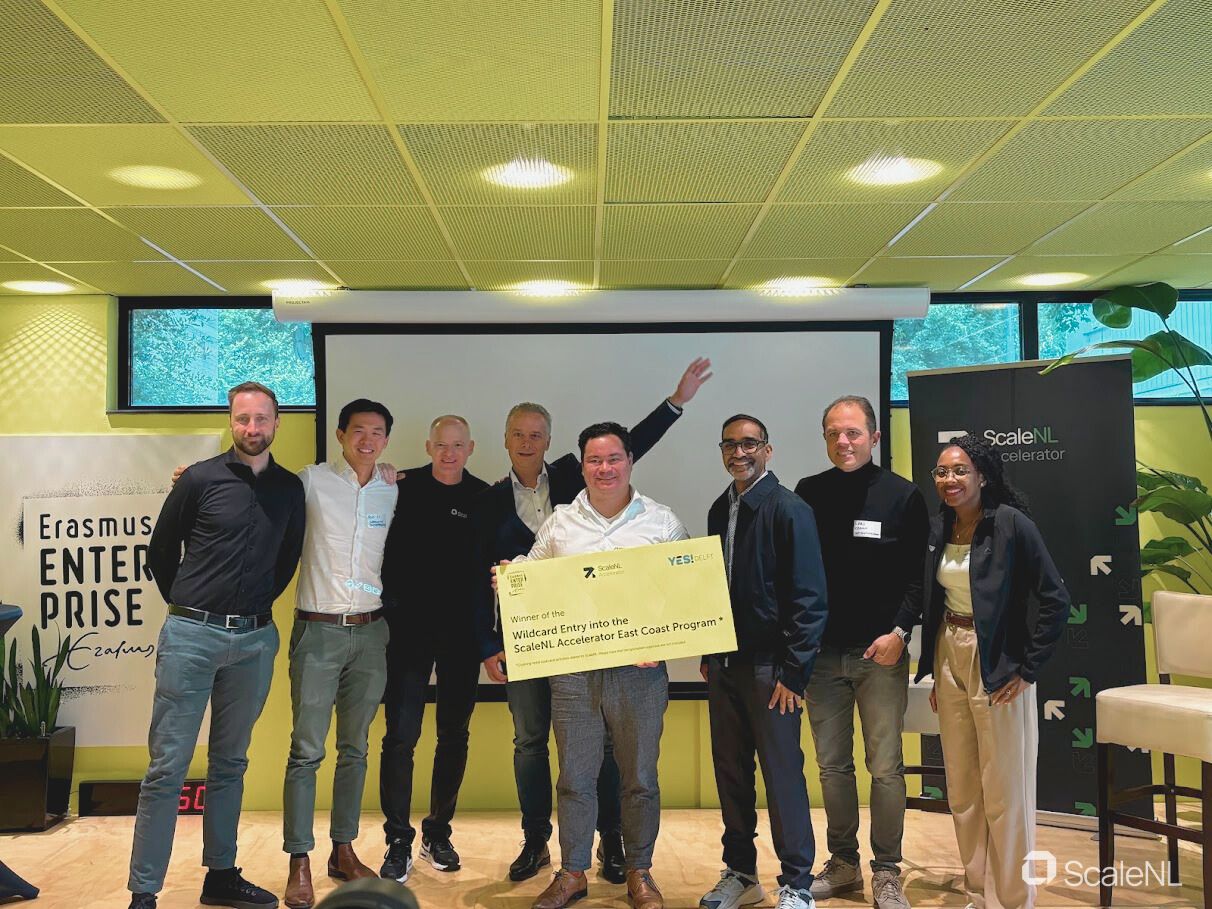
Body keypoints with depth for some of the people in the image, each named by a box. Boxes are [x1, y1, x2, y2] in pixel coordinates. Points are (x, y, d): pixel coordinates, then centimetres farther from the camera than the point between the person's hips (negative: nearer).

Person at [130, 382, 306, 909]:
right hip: (191, 634, -3)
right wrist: (185, 605, 11)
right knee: (168, 766, -2)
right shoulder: (201, 479, -3)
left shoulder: (290, 488, 7)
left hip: (255, 639, 4)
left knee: (230, 763, 13)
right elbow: (160, 551, 6)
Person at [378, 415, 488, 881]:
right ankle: (398, 842, 8)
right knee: (400, 734, -4)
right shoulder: (404, 487, -2)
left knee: (454, 735, 11)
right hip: (409, 628, -2)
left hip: (461, 633, 2)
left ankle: (438, 833, 26)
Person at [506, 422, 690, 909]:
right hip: (573, 668, 1)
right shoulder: (559, 524, 7)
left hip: (640, 671, -1)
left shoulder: (663, 523, 3)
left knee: (640, 777, 9)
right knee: (574, 777, 9)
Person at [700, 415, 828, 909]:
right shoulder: (720, 510, 9)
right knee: (730, 772, 13)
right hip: (725, 664, 6)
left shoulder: (789, 509, -10)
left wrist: (792, 672, -15)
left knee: (782, 776, 1)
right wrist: (708, 655, 13)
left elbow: (809, 599, -13)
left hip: (769, 666, -6)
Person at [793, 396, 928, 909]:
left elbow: (918, 575, -3)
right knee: (832, 766, 10)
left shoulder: (902, 497, -2)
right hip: (822, 652, 3)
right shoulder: (808, 494, 5)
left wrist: (900, 631, -14)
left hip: (880, 654, -2)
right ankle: (843, 864, 23)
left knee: (885, 767, 2)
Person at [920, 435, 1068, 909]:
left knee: (1005, 790, 3)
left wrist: (1028, 669, -13)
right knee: (961, 789, 14)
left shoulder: (1012, 524, -14)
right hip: (949, 658, 6)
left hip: (997, 666, -6)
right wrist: (934, 672, 13)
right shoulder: (937, 528, 4)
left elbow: (1054, 600, -14)